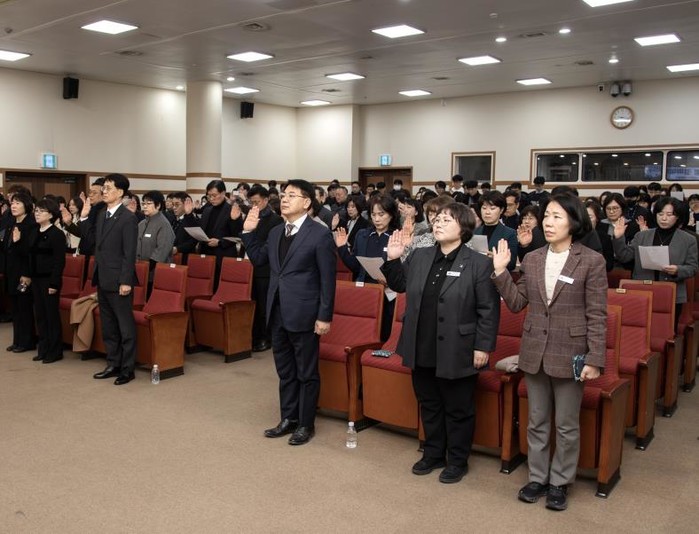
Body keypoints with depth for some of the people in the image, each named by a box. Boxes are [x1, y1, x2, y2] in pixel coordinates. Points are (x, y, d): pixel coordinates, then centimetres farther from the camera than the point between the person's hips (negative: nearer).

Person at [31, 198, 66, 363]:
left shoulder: (57, 234, -11)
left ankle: (55, 351, 8)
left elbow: (60, 261, -15)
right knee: (40, 314, 10)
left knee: (51, 314, -1)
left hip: (49, 279, -7)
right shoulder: (36, 233, 12)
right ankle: (43, 349, 18)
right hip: (36, 279, 7)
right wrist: (29, 276, 7)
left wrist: (54, 283, -18)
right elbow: (32, 257, 14)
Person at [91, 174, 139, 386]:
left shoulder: (128, 218, -12)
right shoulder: (101, 215, 12)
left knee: (125, 327, 1)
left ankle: (128, 368, 9)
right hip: (103, 280, 8)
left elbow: (130, 253, -15)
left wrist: (126, 281, -18)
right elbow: (97, 245, 15)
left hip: (118, 280, -8)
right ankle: (113, 364, 26)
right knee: (108, 326, 15)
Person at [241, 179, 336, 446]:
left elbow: (327, 279, -12)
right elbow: (258, 259, 19)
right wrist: (249, 232, 6)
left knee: (306, 373, 7)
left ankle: (306, 424, 21)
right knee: (285, 371, 17)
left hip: (304, 315, -7)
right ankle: (288, 419, 31)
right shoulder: (276, 232, 9)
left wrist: (324, 316, -14)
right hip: (278, 313, 7)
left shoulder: (320, 234, -11)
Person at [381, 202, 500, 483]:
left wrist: (483, 347, -13)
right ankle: (433, 453, 38)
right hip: (422, 351, 5)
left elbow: (489, 310, -11)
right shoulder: (419, 257, 4)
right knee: (429, 405, 20)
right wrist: (393, 259, 1)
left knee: (458, 410, 11)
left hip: (457, 353, -5)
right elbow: (399, 284, 17)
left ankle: (458, 461, 29)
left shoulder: (478, 263, -11)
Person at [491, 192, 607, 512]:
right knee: (536, 422, 16)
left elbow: (597, 315, -9)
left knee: (566, 425, 10)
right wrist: (500, 272, -7)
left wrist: (594, 358, -13)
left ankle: (559, 482, 28)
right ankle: (537, 477, 31)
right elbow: (516, 303, 3)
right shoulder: (532, 260, 4)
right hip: (534, 352, 4)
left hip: (570, 353, -4)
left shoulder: (591, 261, -8)